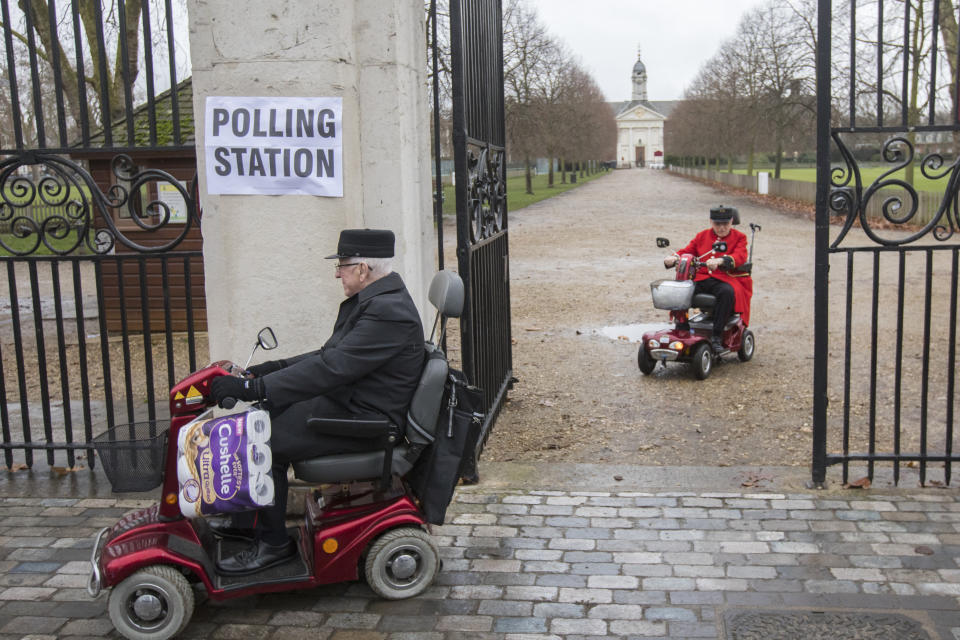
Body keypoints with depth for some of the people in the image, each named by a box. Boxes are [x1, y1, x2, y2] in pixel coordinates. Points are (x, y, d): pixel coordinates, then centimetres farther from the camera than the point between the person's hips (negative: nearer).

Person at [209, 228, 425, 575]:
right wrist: (274, 368, 9)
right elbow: (330, 354, 18)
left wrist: (253, 388, -28)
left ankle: (272, 543, 1)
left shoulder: (389, 311, -24)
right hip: (347, 401, 11)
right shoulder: (375, 299, 11)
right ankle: (249, 519, 23)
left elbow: (330, 368, -29)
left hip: (362, 419, -11)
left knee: (263, 443, -15)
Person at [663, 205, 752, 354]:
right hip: (702, 278, 4)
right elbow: (688, 251, 14)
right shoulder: (702, 236, 20)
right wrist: (674, 258, -11)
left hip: (727, 279, -3)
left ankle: (716, 337, -35)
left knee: (727, 292, -39)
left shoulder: (739, 237, 7)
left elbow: (739, 257, -12)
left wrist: (720, 261, -34)